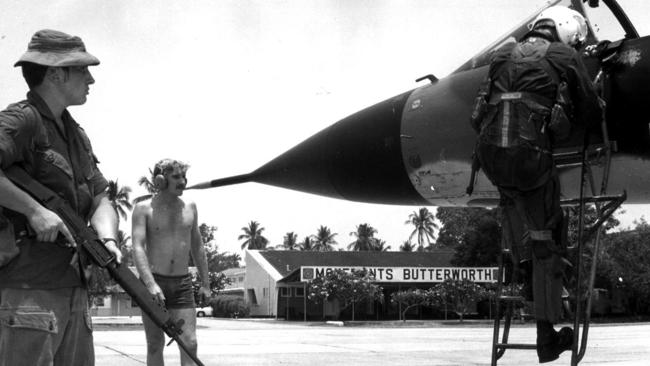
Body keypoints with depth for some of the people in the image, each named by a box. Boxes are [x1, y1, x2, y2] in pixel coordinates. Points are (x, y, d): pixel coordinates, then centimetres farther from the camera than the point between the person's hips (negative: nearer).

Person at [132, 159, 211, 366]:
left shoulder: (189, 207, 9)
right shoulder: (144, 209, -4)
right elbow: (138, 248, -15)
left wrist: (205, 283, 14)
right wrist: (150, 284, -28)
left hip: (183, 283, 3)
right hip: (153, 282, -3)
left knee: (190, 344, -7)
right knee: (155, 345, 3)